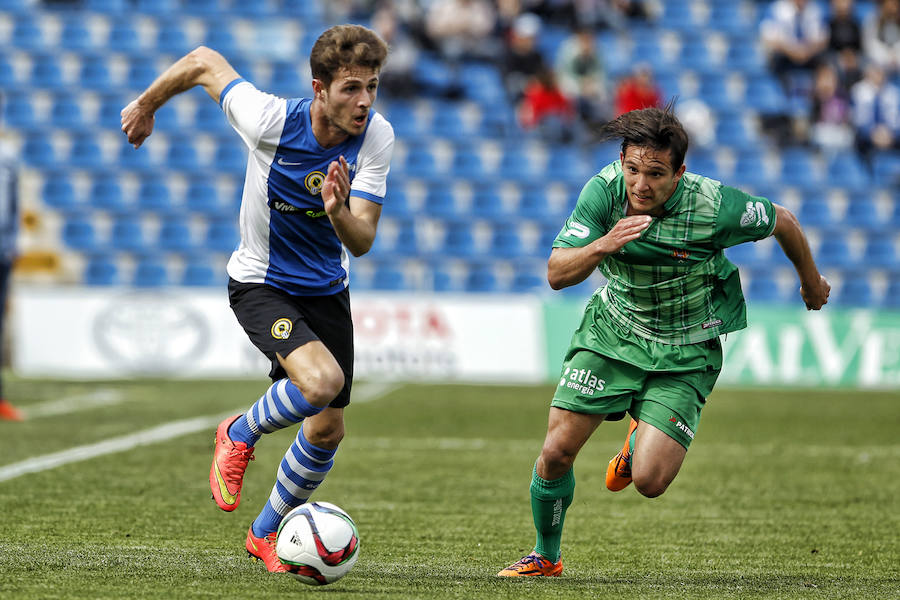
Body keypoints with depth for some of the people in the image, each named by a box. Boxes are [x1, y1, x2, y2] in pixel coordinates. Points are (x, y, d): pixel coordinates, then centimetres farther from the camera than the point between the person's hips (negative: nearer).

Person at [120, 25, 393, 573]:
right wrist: (146, 106, 8)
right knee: (321, 380, -30)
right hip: (261, 282, -4)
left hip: (326, 290, 4)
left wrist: (339, 213, -43)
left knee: (329, 430, 7)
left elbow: (362, 241, -20)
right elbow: (204, 63, -8)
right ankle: (240, 435, 2)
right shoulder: (270, 120, -26)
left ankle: (267, 533, 33)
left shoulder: (377, 137, -17)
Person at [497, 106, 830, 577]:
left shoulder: (714, 206, -25)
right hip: (612, 330, 2)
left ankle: (640, 442, 23)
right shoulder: (604, 190, -19)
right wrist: (603, 245, -41)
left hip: (684, 354, -2)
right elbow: (556, 274, -22)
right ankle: (545, 557, 21)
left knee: (649, 481, -16)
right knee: (556, 453, -6)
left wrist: (811, 282, 12)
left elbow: (783, 222, -5)